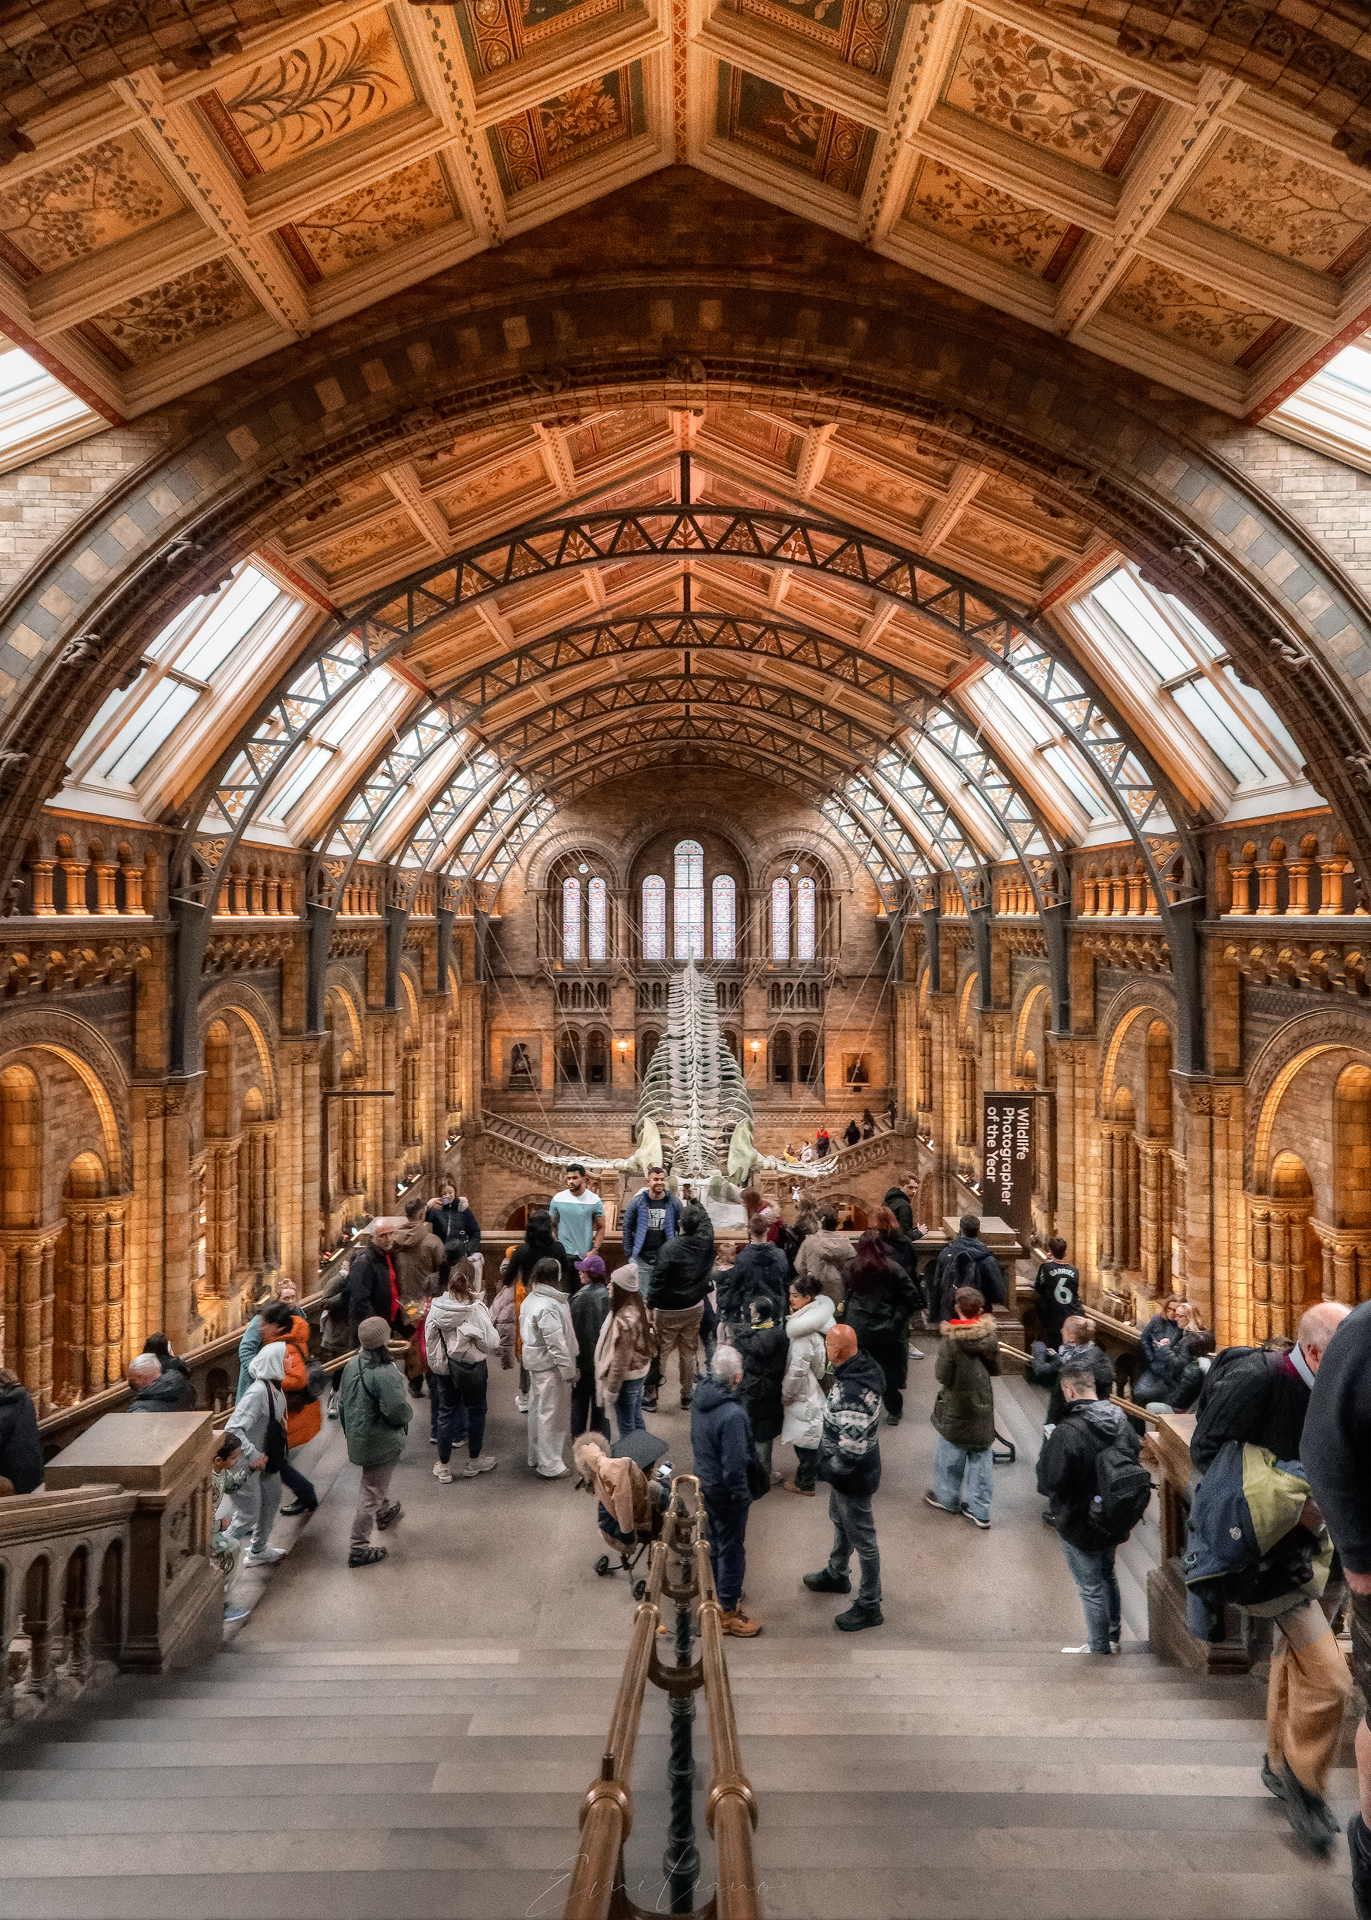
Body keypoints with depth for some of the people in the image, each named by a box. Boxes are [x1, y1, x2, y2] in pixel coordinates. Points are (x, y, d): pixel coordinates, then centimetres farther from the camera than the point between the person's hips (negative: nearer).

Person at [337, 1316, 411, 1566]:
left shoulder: (352, 1364, -6)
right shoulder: (385, 1373, -30)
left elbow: (342, 1400, 5)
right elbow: (398, 1411, -30)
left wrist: (347, 1429, 19)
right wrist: (409, 1404, -7)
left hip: (356, 1437, 8)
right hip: (380, 1442, -8)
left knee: (373, 1482, 32)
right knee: (371, 1493, 6)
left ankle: (384, 1513, 56)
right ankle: (358, 1549, 15)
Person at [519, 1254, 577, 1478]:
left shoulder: (531, 1299, 4)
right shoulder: (548, 1307, -27)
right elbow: (556, 1343, -25)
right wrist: (568, 1370, -16)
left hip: (535, 1364, 10)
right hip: (550, 1367, -10)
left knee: (537, 1409, 20)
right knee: (551, 1413, 2)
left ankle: (535, 1457, 34)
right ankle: (550, 1466, 12)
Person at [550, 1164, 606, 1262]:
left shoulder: (595, 1200, -3)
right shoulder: (557, 1199, 0)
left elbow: (601, 1228, 1)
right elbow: (552, 1224, 10)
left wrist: (594, 1250, -9)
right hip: (564, 1253, 1)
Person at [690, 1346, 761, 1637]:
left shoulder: (700, 1397, -7)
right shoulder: (732, 1414, -33)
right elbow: (734, 1467, -27)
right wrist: (743, 1497, -13)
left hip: (705, 1482, 8)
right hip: (726, 1492, -8)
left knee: (716, 1541, 26)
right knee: (732, 1548, 9)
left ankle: (720, 1591, 45)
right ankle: (728, 1612, 23)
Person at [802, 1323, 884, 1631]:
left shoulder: (853, 1393, -37)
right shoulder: (861, 1369, -6)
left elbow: (853, 1449, -34)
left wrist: (827, 1469, -17)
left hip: (853, 1478, -10)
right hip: (845, 1472, 10)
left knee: (862, 1539, 8)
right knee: (840, 1522, 30)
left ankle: (869, 1607, 26)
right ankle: (836, 1575, 53)